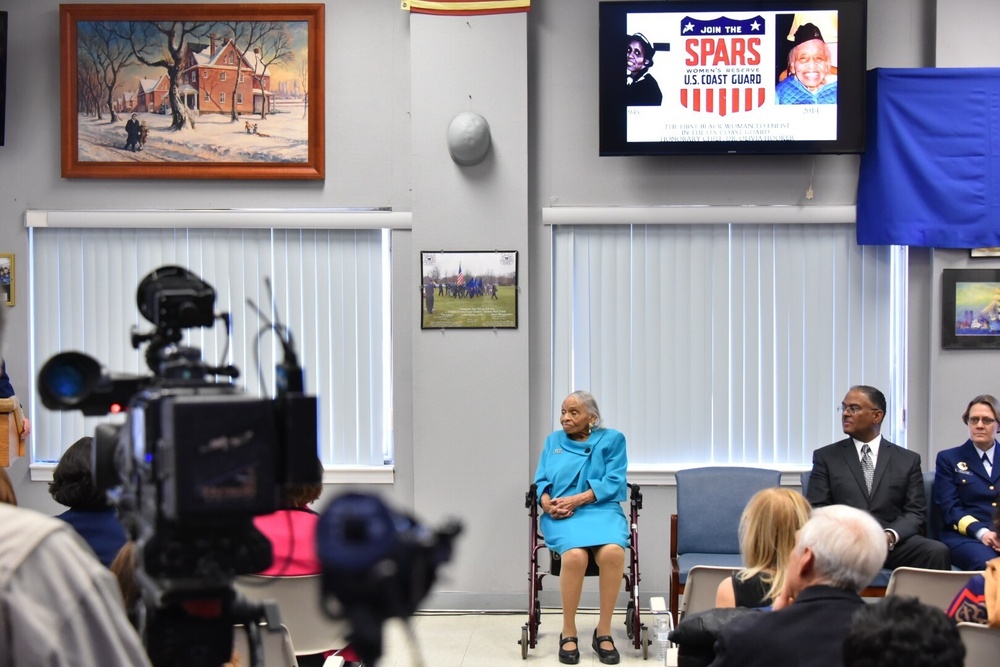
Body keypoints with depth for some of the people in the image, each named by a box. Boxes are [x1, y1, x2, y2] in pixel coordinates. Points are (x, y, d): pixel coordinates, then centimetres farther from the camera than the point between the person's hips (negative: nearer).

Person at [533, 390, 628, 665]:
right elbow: (541, 481, 13)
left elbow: (613, 482, -2)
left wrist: (576, 500, -13)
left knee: (613, 551, -36)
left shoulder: (612, 439, 10)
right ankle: (568, 632, -19)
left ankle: (604, 631, -20)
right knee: (574, 554, -35)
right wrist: (547, 502, -10)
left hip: (601, 509, -1)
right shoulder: (553, 441, 19)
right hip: (561, 515, 1)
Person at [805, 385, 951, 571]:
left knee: (938, 552, -29)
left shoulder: (908, 460, 16)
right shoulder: (825, 457, 14)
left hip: (894, 543, 2)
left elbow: (915, 513, 8)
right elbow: (816, 509, 7)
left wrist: (890, 535, -13)